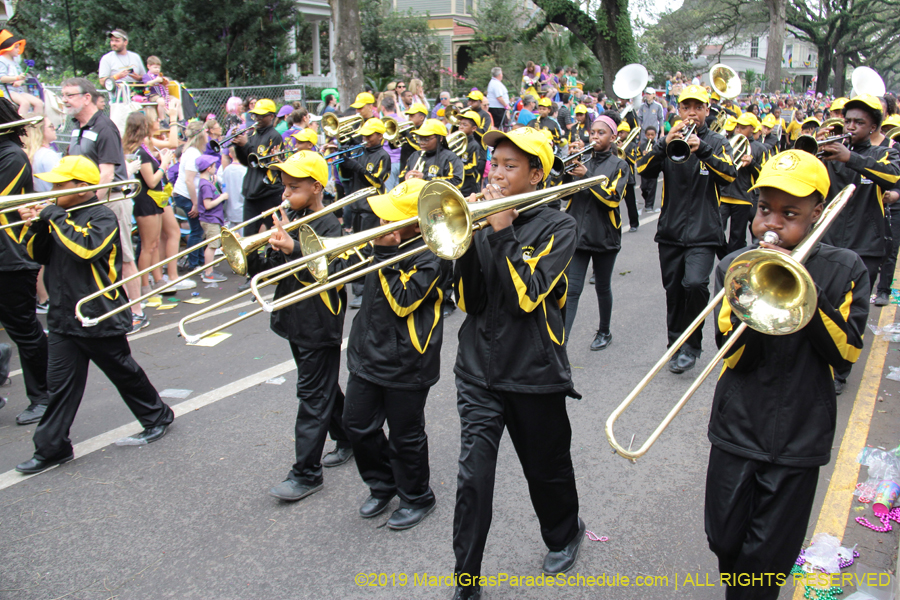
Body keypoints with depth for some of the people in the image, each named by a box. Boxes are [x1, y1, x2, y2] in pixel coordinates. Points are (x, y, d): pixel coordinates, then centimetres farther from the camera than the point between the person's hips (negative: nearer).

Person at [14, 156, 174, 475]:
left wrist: (54, 217, -23)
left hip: (100, 317, -6)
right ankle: (51, 447, 13)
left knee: (124, 373, 10)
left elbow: (86, 248, -30)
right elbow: (39, 255, 11)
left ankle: (157, 416, 31)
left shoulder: (103, 217, -13)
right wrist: (36, 225, -5)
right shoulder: (61, 217, 10)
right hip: (63, 315, 6)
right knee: (60, 382, 6)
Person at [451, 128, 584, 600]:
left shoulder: (558, 226, -5)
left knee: (546, 468, 17)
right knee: (473, 476, -4)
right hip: (479, 369, 2)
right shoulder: (482, 220, 4)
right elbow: (469, 301, -3)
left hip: (533, 370, -2)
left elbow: (526, 296, -20)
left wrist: (503, 230, -18)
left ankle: (564, 535, 47)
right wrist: (466, 239, -15)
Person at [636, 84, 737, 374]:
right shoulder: (667, 141, 8)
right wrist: (665, 144, -24)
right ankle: (676, 345, 27)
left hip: (703, 232, -2)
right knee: (674, 291, 9)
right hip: (671, 230, 3)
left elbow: (729, 175, -14)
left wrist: (702, 149, -28)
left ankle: (691, 345, -2)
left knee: (695, 284, -21)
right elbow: (643, 170, -8)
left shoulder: (717, 143, 5)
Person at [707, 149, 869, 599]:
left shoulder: (844, 270, -3)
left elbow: (846, 352, -11)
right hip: (737, 429, 1)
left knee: (766, 560, 5)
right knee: (725, 542, 13)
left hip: (798, 437, -1)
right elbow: (734, 356, -9)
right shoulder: (735, 266, -2)